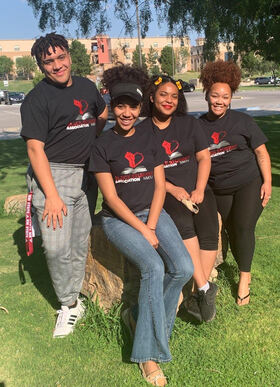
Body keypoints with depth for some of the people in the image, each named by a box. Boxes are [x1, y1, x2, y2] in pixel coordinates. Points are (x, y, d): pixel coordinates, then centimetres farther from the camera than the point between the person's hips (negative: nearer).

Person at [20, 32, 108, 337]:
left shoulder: (86, 86, 10)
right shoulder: (37, 98, -7)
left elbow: (103, 116, 30)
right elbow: (35, 148, -13)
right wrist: (52, 195, -19)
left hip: (86, 175, 5)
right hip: (52, 174, -5)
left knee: (80, 244, 11)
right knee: (56, 247, -11)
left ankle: (73, 297, 27)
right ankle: (69, 305, 9)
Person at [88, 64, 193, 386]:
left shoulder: (149, 141, 8)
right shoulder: (103, 146, -4)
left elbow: (160, 186, 4)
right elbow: (111, 196, -9)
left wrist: (151, 225, -10)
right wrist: (142, 230, -14)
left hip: (152, 212, 4)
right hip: (118, 219, -4)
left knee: (183, 268, -19)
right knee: (154, 267, -27)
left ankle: (139, 315, 3)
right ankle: (149, 354, -15)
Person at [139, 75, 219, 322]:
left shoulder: (189, 124, 12)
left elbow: (204, 157, 9)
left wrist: (199, 191, -6)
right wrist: (173, 189, -11)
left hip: (197, 188, 3)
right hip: (165, 192, -2)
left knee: (210, 230, -24)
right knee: (184, 224, -33)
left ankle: (198, 297, -18)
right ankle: (205, 289, -27)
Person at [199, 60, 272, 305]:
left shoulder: (242, 121, -4)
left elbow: (261, 151, -2)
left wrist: (267, 182, -8)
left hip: (250, 183, -3)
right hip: (220, 190, 3)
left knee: (243, 226, -15)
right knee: (232, 232, 6)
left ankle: (244, 276, 3)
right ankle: (246, 272, 27)